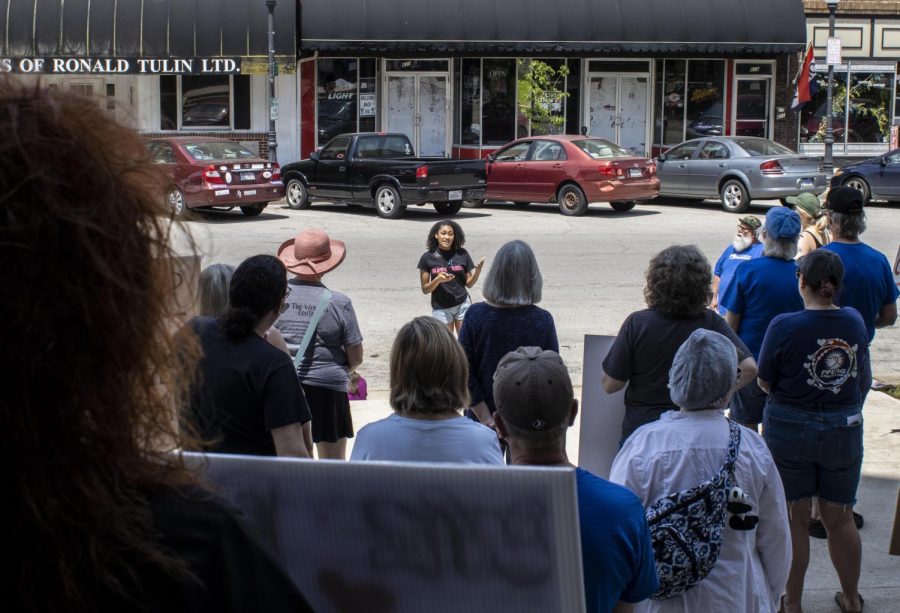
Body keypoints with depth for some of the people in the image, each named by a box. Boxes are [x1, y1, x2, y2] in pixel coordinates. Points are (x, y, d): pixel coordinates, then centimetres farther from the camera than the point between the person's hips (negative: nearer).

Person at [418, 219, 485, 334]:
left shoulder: (462, 254, -2)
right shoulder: (428, 257, -6)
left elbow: (469, 283, 4)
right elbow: (425, 289, -3)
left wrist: (478, 270, -15)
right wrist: (438, 279, -22)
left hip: (462, 304, 1)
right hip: (440, 308, -1)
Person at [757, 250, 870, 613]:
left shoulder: (784, 326, -17)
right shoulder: (854, 322, -4)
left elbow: (765, 383, -11)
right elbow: (864, 379, 8)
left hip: (790, 429, -3)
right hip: (845, 430, 3)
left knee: (794, 519, 9)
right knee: (840, 518, 16)